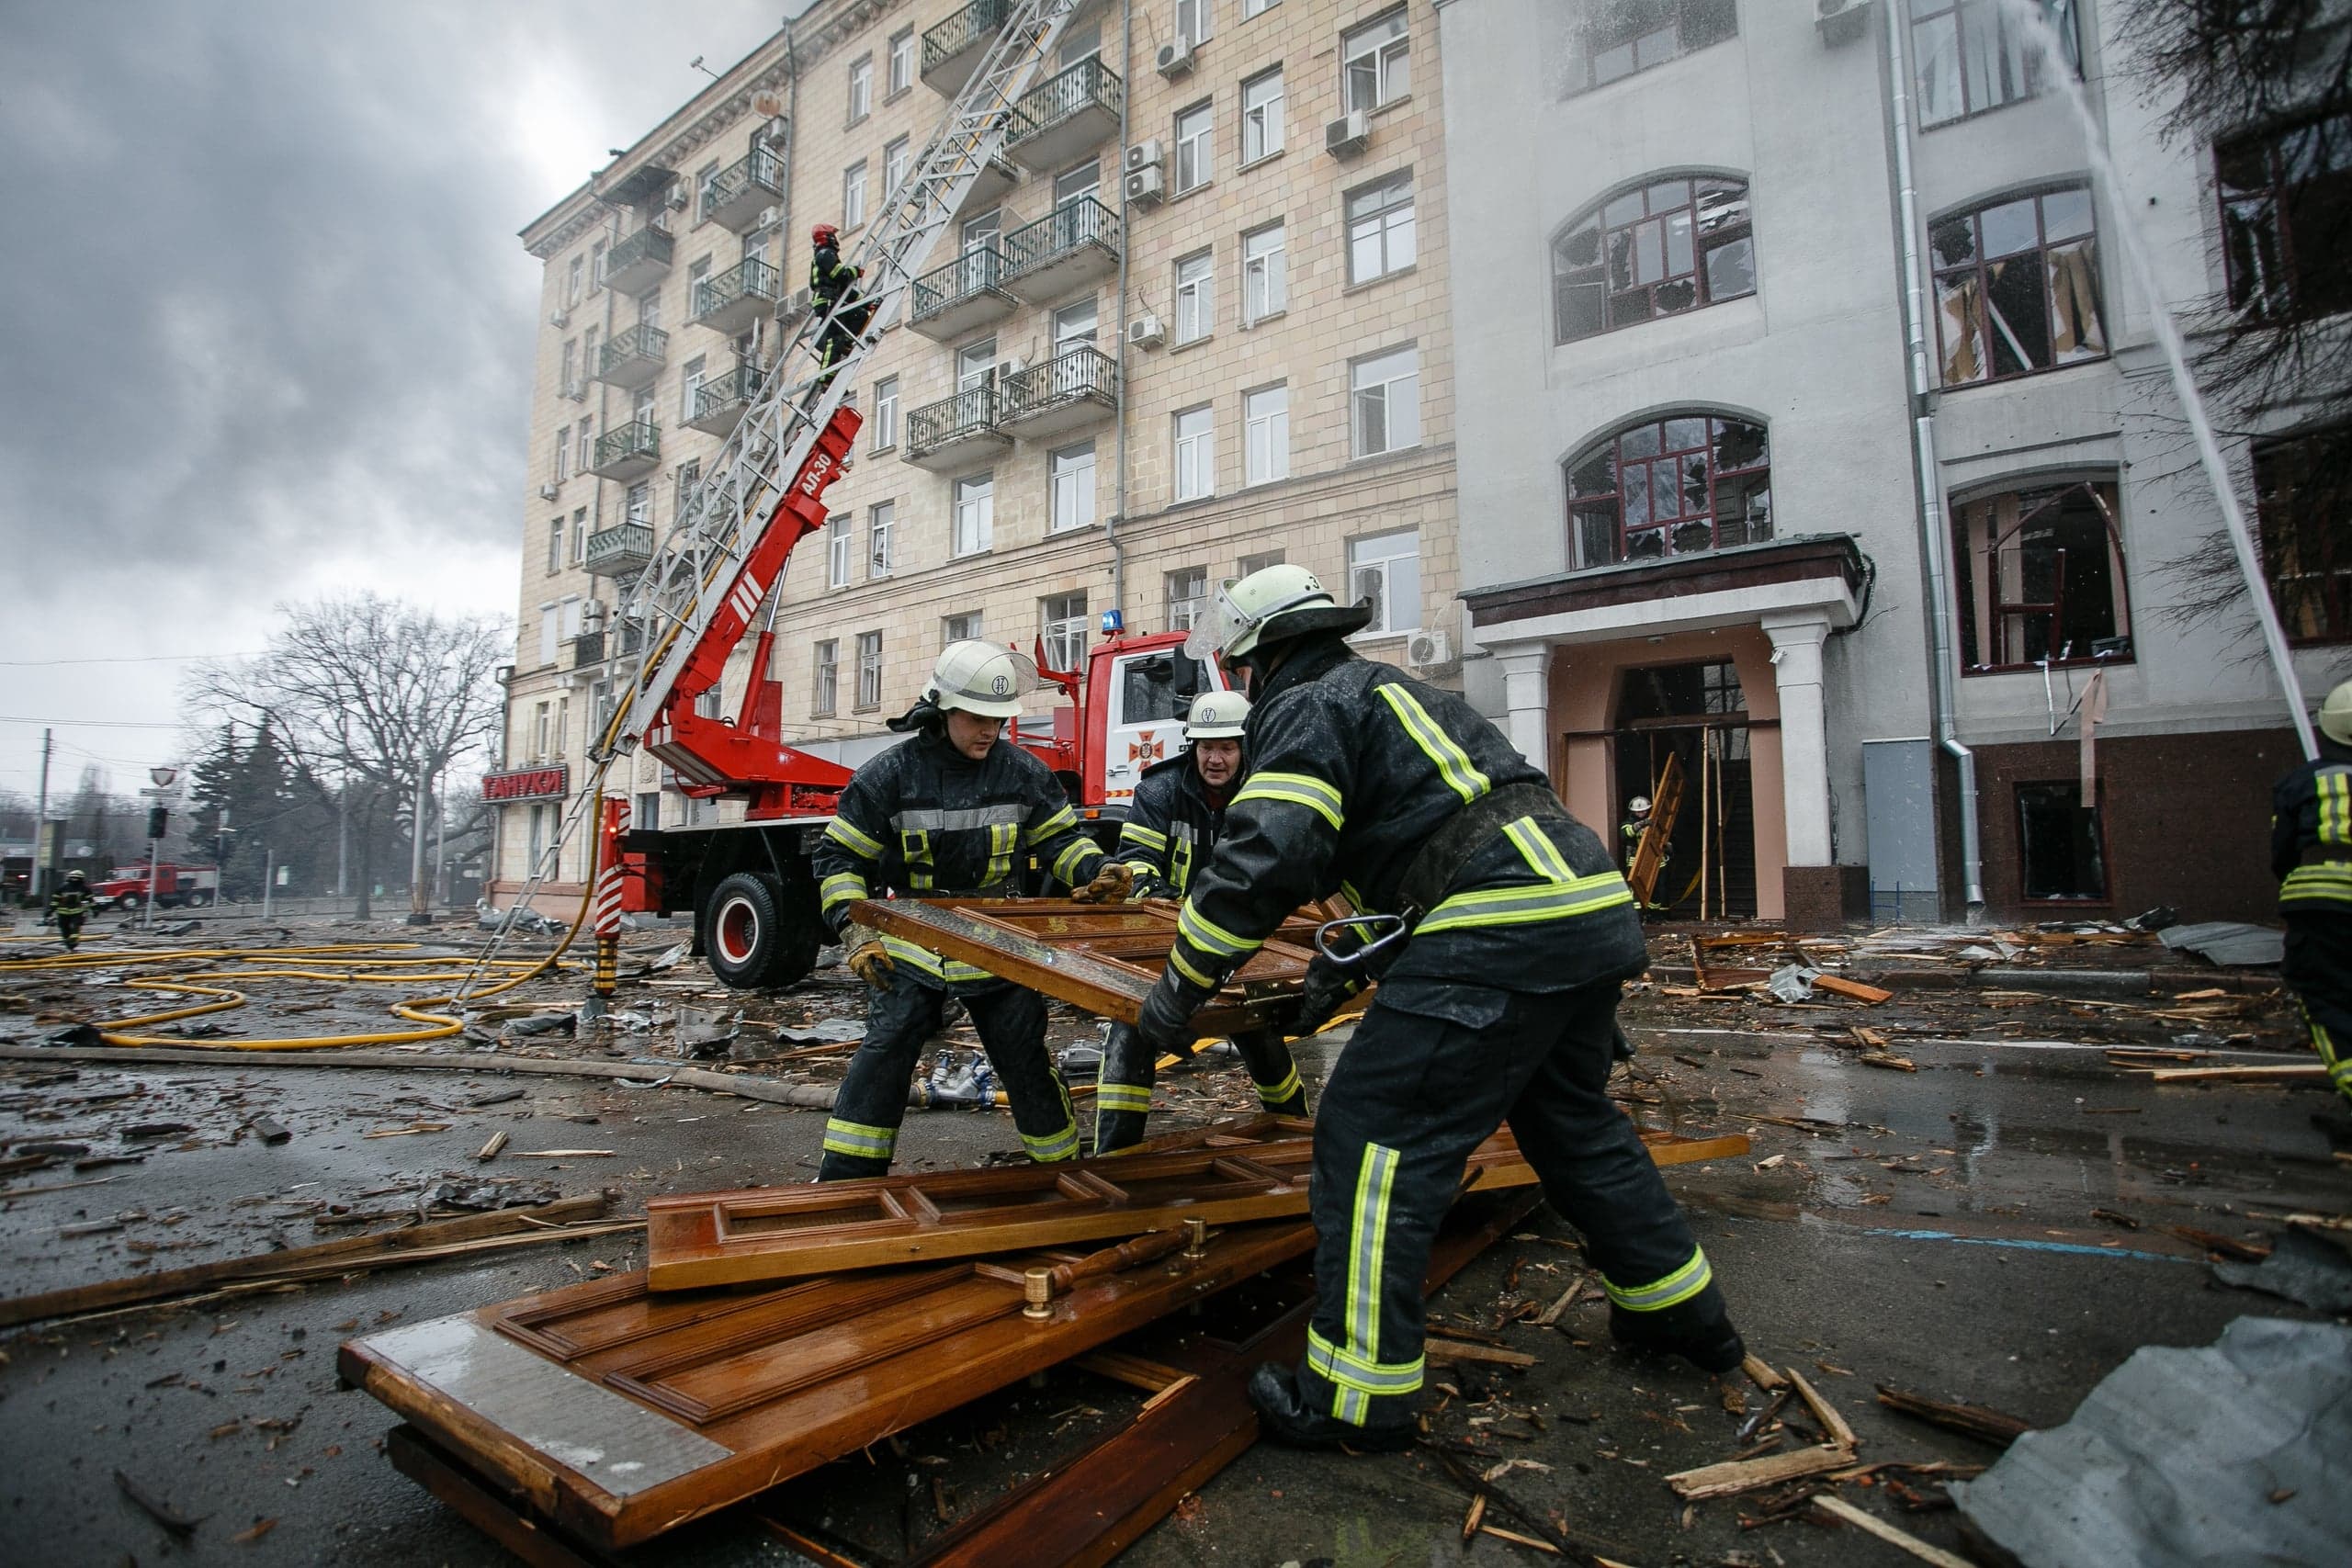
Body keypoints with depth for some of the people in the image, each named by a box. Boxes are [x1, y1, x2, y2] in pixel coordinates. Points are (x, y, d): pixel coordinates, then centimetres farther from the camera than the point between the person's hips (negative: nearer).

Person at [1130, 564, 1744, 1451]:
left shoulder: (1307, 707, -2)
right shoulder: (1390, 690, 28)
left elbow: (1264, 856, -17)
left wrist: (1183, 984, -6)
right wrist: (1343, 961, 32)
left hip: (1502, 935, -10)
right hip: (1596, 910, 10)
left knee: (1375, 1135, -4)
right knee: (1574, 1126, 27)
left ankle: (1359, 1399, 4)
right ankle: (1682, 1312, 44)